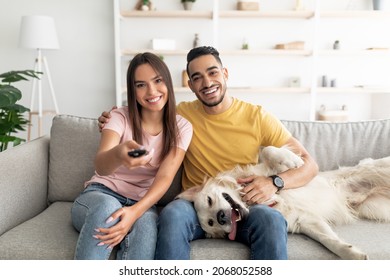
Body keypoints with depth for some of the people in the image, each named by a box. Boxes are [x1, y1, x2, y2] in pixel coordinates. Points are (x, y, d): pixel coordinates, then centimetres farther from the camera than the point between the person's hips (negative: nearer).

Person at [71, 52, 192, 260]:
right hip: (101, 193, 0)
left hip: (141, 203, 1)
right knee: (107, 207, -38)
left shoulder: (181, 127, -2)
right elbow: (100, 165, -24)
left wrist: (135, 212, -35)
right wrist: (118, 155, -51)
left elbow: (165, 177, -15)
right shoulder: (120, 117, -7)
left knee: (146, 222, -36)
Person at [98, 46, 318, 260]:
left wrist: (274, 183, -21)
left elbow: (309, 165, 0)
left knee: (271, 219, -33)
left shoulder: (257, 116, 0)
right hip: (196, 204, 1)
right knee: (172, 214, -32)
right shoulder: (181, 113, 4)